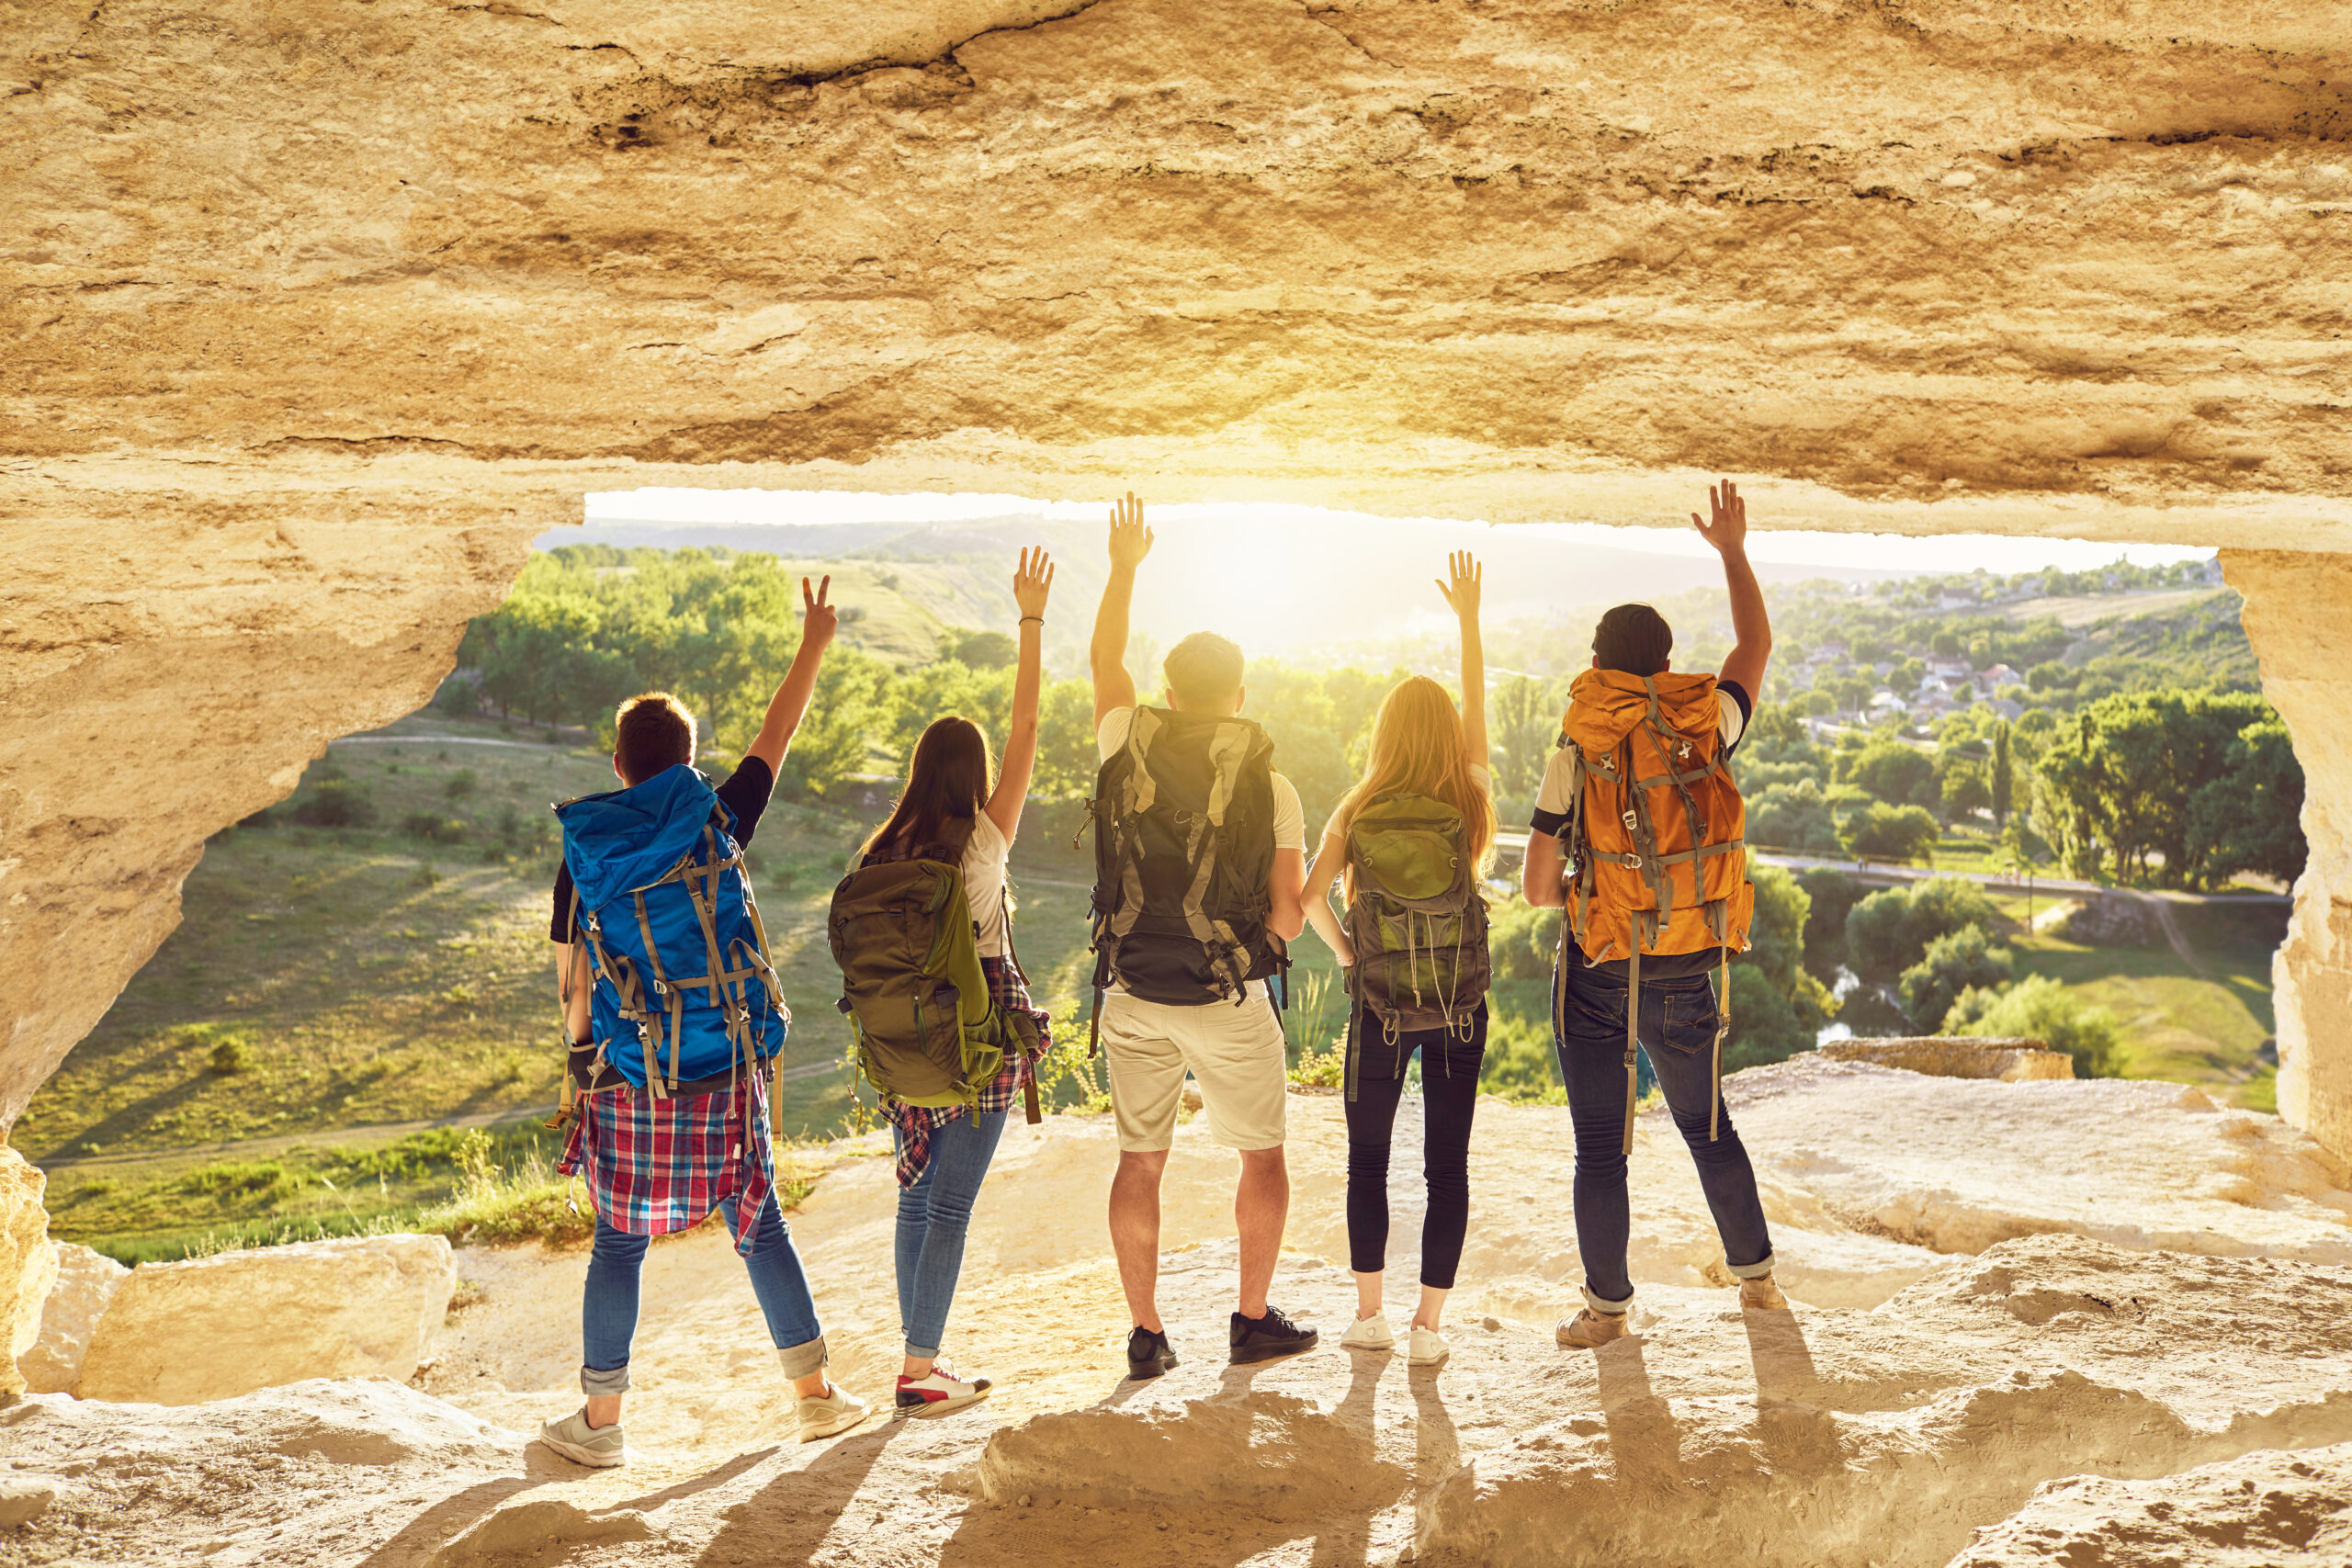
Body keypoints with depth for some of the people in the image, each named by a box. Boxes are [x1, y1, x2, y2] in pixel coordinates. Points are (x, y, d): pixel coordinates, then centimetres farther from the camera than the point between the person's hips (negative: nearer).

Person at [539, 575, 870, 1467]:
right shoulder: (718, 825, -3)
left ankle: (601, 1422, 15)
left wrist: (582, 1044, 21)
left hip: (628, 1078, 0)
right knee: (761, 1230, 12)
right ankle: (817, 1395, 18)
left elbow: (572, 985, 3)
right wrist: (812, 647, 22)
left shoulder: (584, 856, -2)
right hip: (725, 1073, 1)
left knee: (619, 1244, 9)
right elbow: (775, 741, 11)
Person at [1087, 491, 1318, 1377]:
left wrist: (1124, 568, 29)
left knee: (1140, 1159, 11)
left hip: (1133, 996, 2)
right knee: (1262, 1155, 15)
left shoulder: (1127, 746, -1)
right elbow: (1290, 914, -6)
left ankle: (1146, 1334, 13)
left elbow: (1104, 662, 20)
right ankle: (1253, 1321, 18)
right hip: (1229, 1001, -2)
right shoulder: (1270, 784, -4)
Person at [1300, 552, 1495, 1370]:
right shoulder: (1470, 802, -3)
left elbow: (1310, 896, -13)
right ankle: (1427, 1326, 7)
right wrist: (1469, 619, 19)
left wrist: (1346, 952, 4)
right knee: (1447, 1166, 6)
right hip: (1461, 1005, 1)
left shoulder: (1360, 811, -6)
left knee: (1368, 1159, 14)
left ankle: (1369, 1315, 18)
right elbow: (1477, 709, 11)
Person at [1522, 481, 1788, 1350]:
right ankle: (1755, 1271, 32)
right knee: (1708, 1126, 22)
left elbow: (1536, 889, -8)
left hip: (1597, 979, -3)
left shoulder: (1576, 755, -9)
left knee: (1600, 1146, 6)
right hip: (1687, 980, 3)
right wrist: (1733, 550, 27)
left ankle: (1607, 1305, 13)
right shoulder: (1708, 730, -3)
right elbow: (1756, 645, 18)